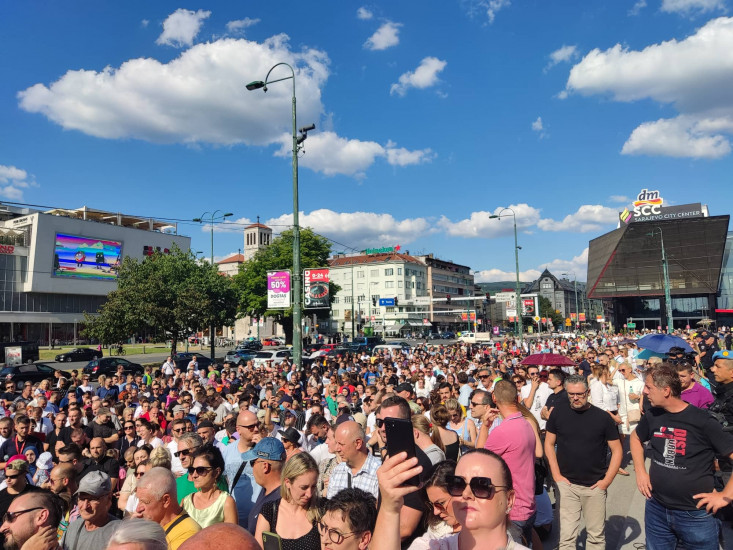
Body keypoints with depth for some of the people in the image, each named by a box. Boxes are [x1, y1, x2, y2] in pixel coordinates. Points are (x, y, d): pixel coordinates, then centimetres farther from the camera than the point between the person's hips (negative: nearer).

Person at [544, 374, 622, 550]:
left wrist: (607, 480, -5)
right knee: (567, 535, 5)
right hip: (566, 483, 0)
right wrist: (556, 474, -1)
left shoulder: (603, 417, -5)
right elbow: (549, 444, 5)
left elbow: (616, 450, 1)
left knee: (596, 535, 11)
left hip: (595, 486, 0)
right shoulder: (558, 413, -3)